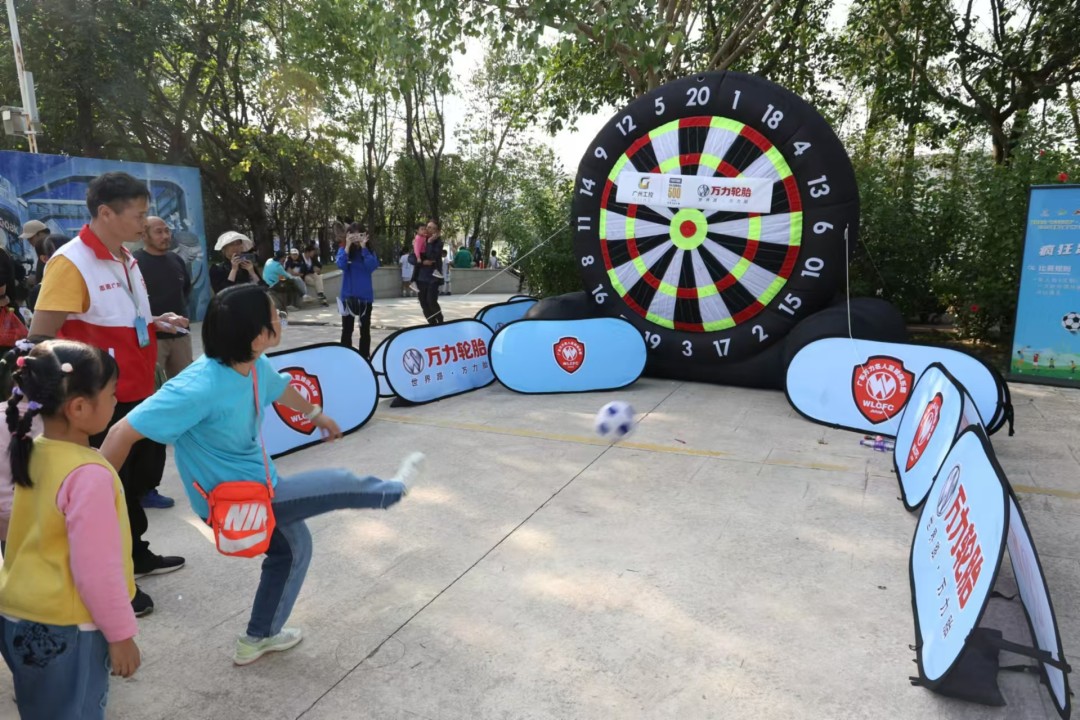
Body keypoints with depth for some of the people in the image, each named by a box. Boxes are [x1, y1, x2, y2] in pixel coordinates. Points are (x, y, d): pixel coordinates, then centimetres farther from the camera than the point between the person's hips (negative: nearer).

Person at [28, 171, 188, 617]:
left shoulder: (125, 260, 10)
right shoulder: (70, 262, -18)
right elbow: (40, 337, -20)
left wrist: (156, 323, 6)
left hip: (137, 393, 9)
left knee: (141, 476, 20)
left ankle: (135, 555, 39)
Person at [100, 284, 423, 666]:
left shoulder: (256, 366, -8)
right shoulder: (199, 387, -35)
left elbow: (281, 388, 15)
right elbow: (124, 433, -30)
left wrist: (316, 414, 33)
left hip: (256, 488, 8)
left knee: (293, 547, 26)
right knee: (341, 484, 6)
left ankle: (258, 638, 44)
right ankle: (393, 490, 40)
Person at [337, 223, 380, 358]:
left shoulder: (369, 250, 0)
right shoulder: (344, 250, -1)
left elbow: (372, 266, -17)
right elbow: (341, 265, -18)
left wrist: (363, 247, -17)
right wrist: (348, 246, -19)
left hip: (365, 295, 1)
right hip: (348, 295, -1)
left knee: (365, 329, 10)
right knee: (347, 330, 6)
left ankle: (365, 357, 20)